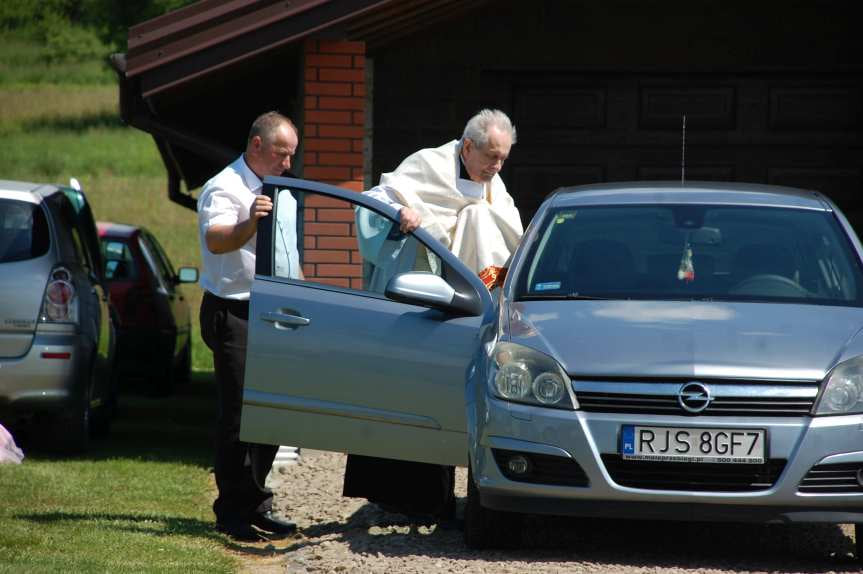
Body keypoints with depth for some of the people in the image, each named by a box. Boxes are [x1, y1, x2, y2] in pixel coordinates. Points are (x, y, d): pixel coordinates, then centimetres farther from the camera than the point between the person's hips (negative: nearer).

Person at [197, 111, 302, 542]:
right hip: (235, 316, -8)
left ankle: (257, 506, 15)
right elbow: (215, 240, -29)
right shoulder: (224, 189, -10)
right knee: (238, 416, -9)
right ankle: (233, 512, -6)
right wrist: (250, 223, -47)